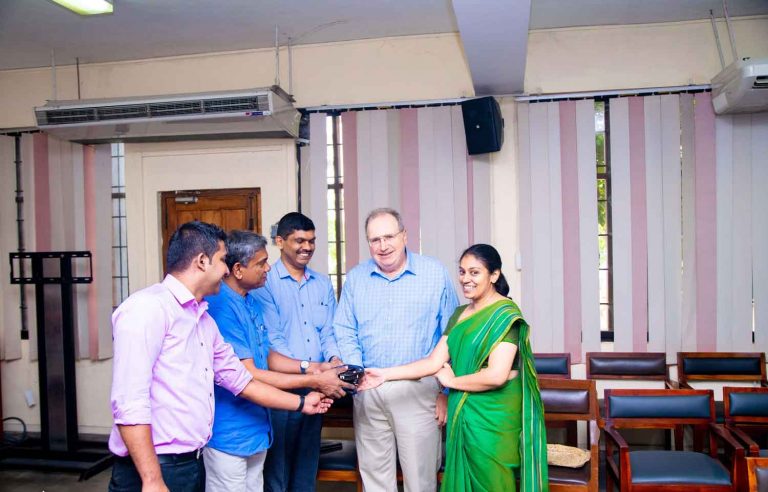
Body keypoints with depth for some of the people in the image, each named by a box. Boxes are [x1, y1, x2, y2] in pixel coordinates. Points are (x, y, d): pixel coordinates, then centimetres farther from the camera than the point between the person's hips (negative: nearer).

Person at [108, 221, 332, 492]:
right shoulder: (148, 308, -15)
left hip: (193, 464, 9)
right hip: (153, 470, -8)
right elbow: (129, 403, -21)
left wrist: (301, 403, 23)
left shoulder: (203, 319, 13)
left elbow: (240, 380, 19)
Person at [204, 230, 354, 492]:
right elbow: (247, 375, -22)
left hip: (256, 428, 9)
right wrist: (314, 382, -17)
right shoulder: (221, 307, -22)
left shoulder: (252, 302, 8)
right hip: (229, 433, -9)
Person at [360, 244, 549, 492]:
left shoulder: (505, 314, -13)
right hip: (462, 412, 7)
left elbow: (496, 375, -22)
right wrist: (386, 374, -4)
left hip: (493, 415, -7)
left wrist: (451, 381, -8)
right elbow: (434, 361, 4)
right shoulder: (459, 314, 10)